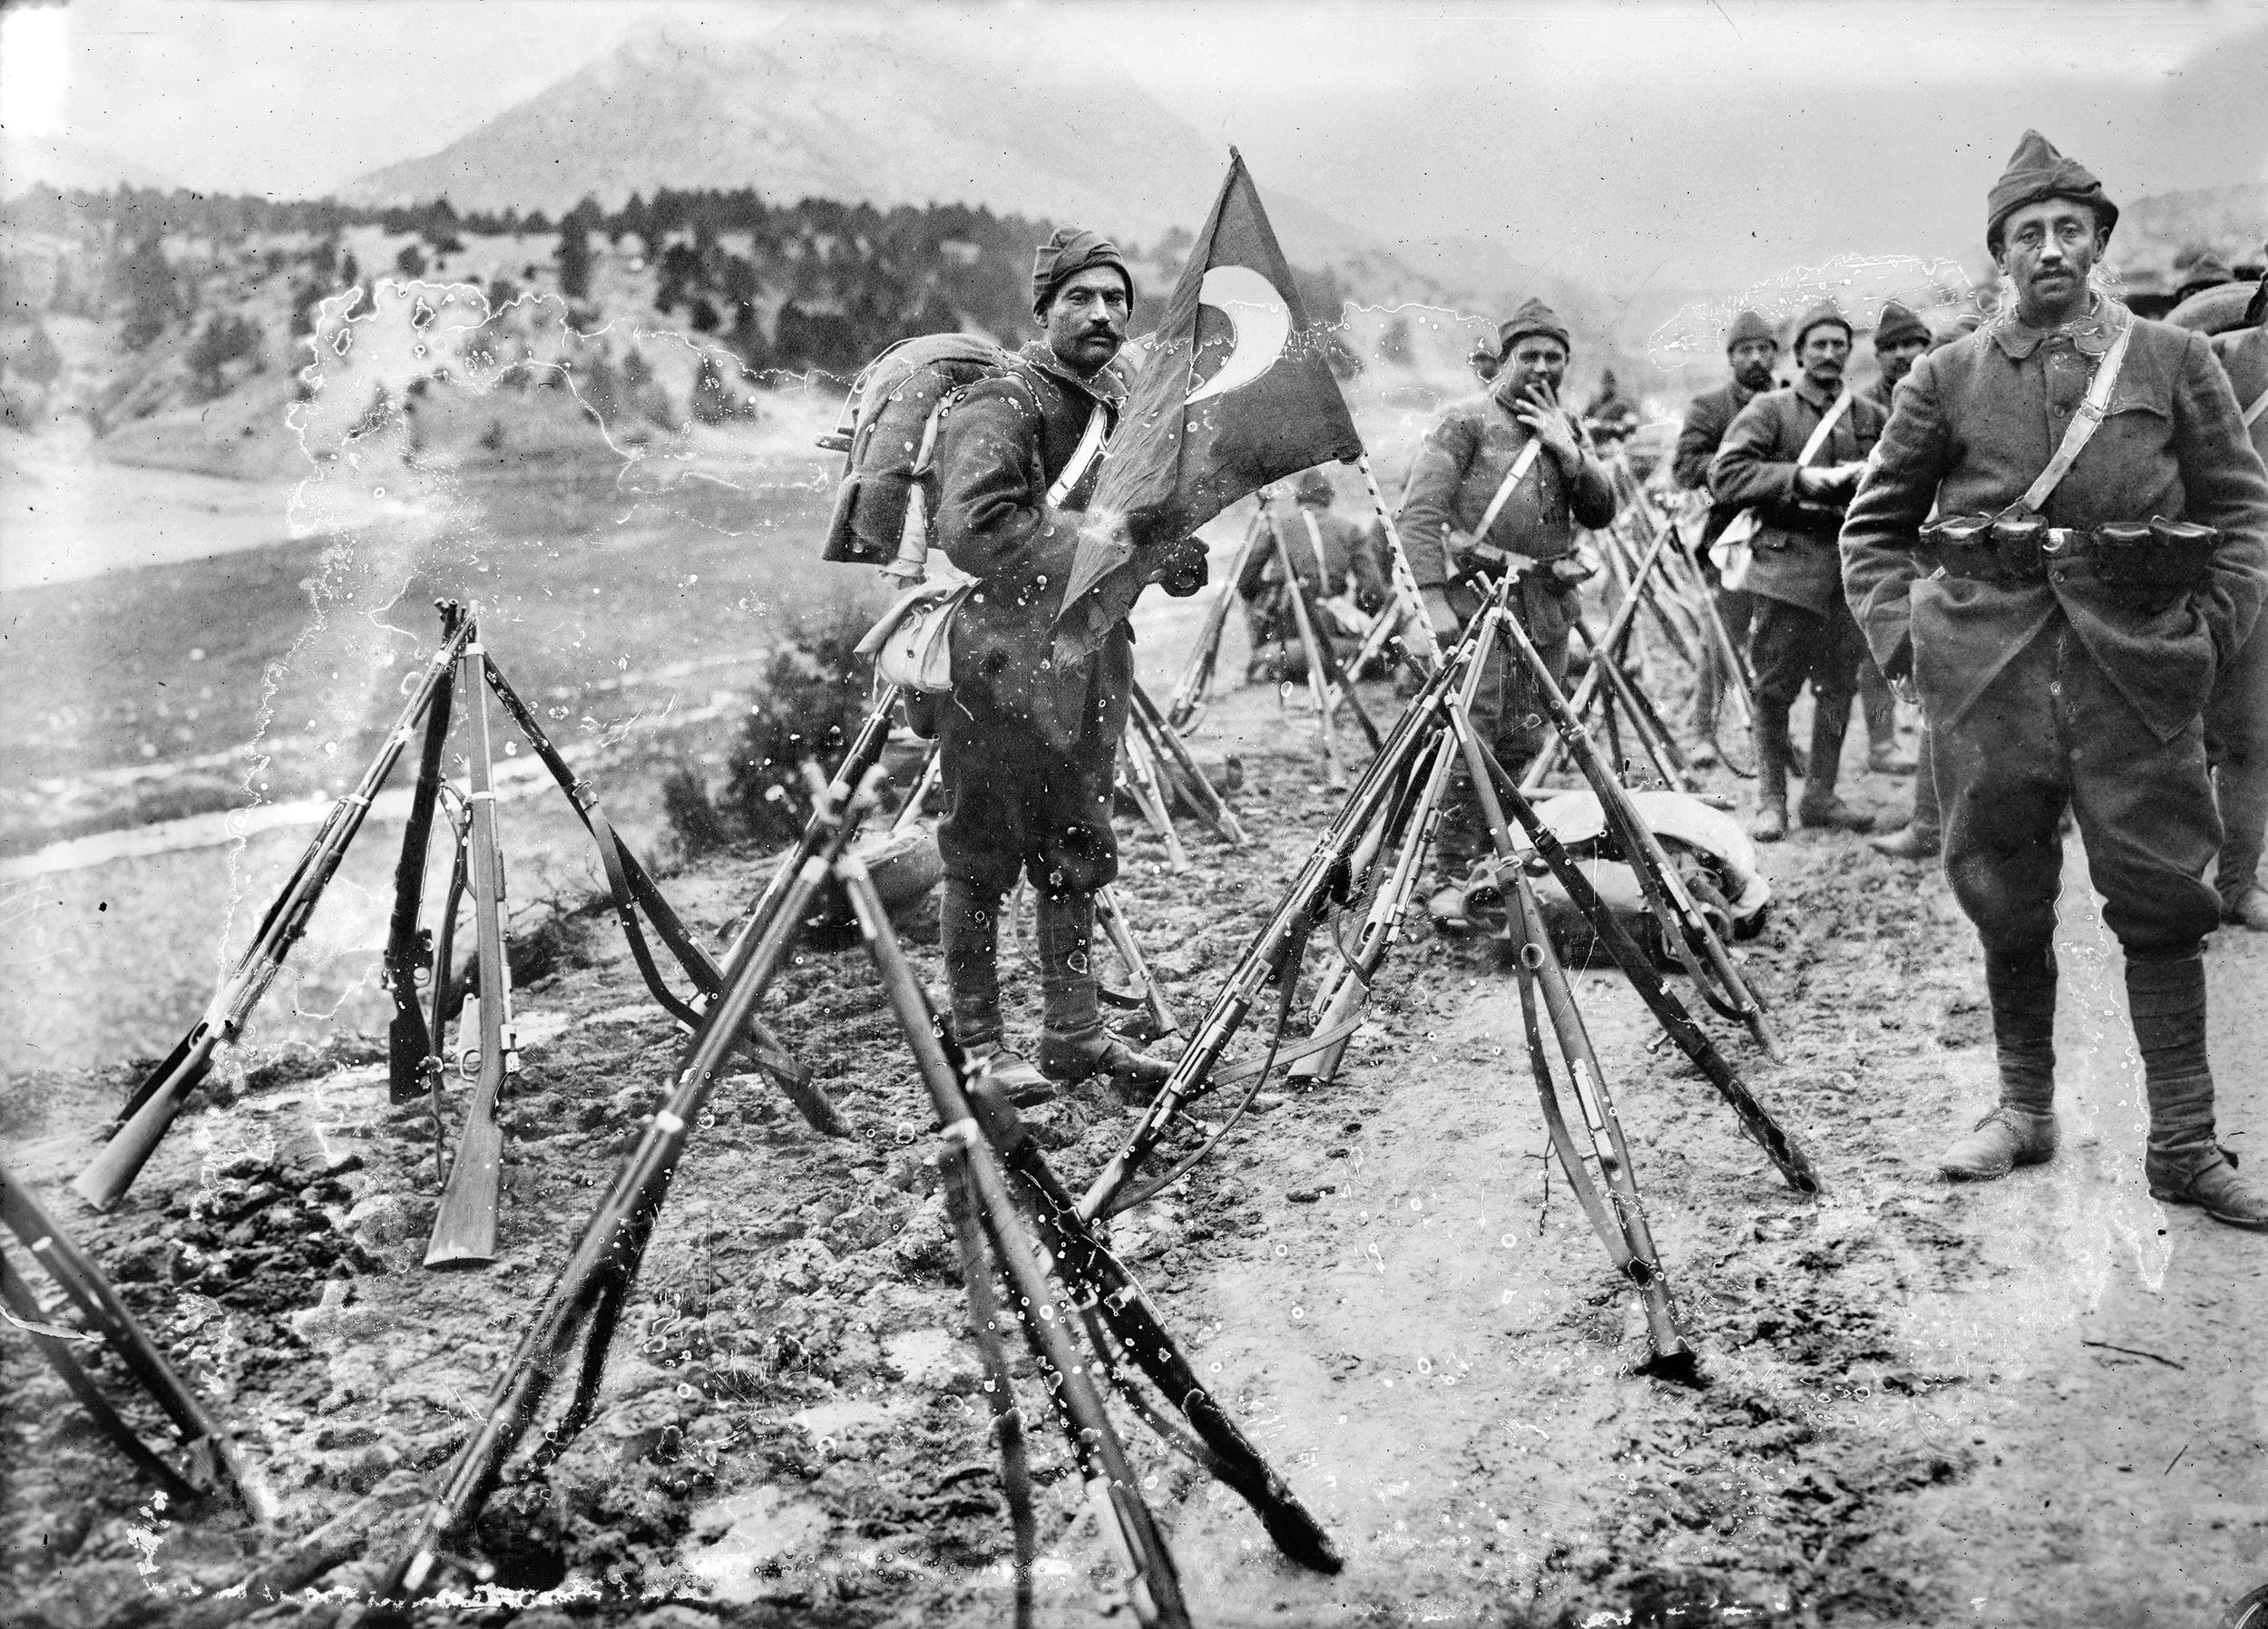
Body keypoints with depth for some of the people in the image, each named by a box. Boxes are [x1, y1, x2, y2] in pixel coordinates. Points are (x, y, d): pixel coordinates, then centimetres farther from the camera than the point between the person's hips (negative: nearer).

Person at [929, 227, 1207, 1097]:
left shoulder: (1122, 400, 14)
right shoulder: (1002, 404, -13)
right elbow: (972, 530, -26)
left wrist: (1172, 552, 2)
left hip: (1090, 660, 8)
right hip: (1000, 660, -8)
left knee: (1077, 853, 14)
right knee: (983, 856, 2)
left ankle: (1074, 1031, 26)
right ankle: (976, 1043, 13)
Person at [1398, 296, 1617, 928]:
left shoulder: (1567, 429, 17)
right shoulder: (1465, 420, -3)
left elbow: (1601, 514, 9)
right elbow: (1419, 511, -10)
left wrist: (1568, 452, -6)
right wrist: (1432, 597, -17)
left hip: (1547, 606, 6)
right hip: (1476, 597, -6)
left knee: (1522, 744, 7)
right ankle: (1447, 880, -9)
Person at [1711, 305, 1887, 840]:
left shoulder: (1871, 416, 15)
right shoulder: (1770, 410, 3)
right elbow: (1725, 475, -7)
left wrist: (1866, 476, -2)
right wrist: (1798, 477, -15)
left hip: (1852, 564, 4)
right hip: (1788, 562, -4)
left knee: (1839, 686, 7)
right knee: (1775, 687, -1)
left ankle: (1821, 795, 18)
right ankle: (1770, 800, 8)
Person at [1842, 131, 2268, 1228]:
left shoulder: (2173, 361, 6)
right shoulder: (1949, 377, 6)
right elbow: (1874, 524, 12)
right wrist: (1903, 637, 1)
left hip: (2137, 663, 0)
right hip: (1988, 663, 1)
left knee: (2161, 897, 0)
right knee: (2004, 895, 7)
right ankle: (2024, 1110, 24)